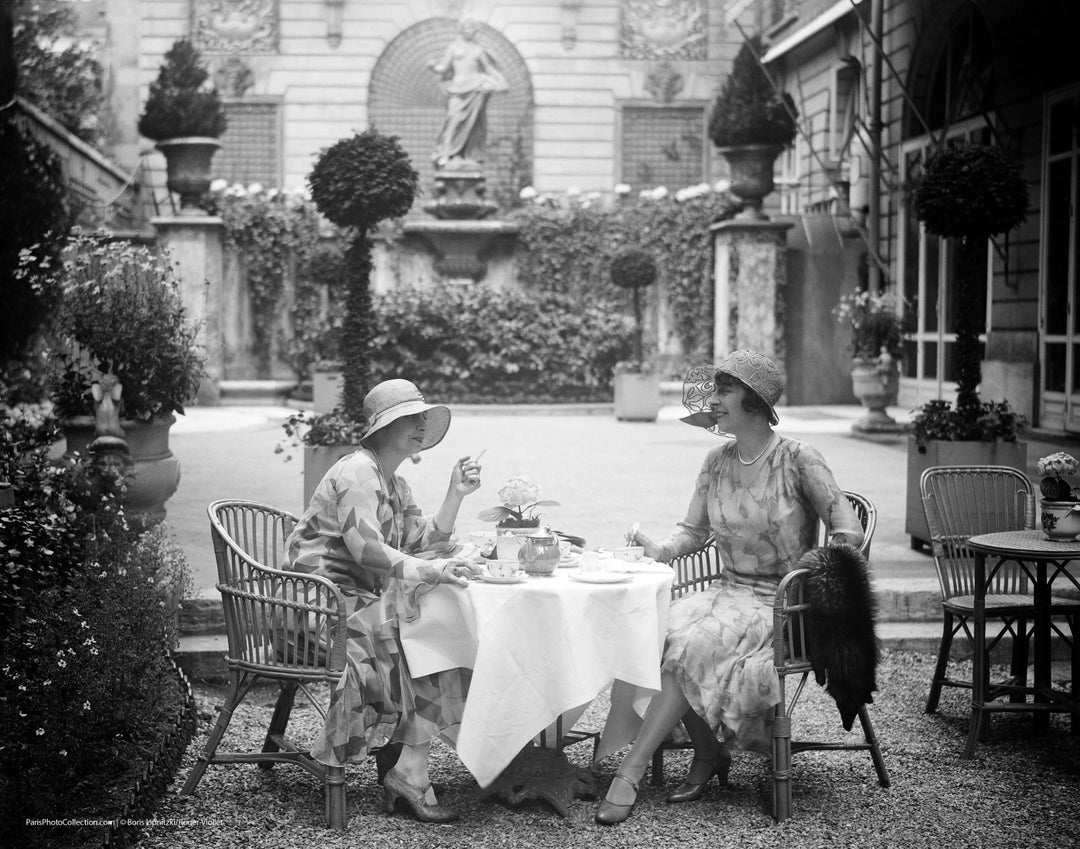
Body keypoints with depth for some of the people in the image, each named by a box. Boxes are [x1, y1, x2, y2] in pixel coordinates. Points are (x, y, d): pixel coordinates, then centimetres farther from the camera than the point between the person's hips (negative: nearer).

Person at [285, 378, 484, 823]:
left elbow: (424, 541, 12)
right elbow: (366, 549, -25)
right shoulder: (356, 473, -11)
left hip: (364, 600, 9)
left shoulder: (396, 484, 20)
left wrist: (456, 494, 2)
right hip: (329, 601, -9)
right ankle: (409, 773, -18)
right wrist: (431, 571, -35)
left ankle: (398, 767, -12)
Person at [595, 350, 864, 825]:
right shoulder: (717, 461, 8)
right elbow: (694, 530, 13)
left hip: (783, 603, -5)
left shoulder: (796, 459, -8)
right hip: (730, 592, 5)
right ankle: (709, 757, -6)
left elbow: (848, 533, -8)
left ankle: (630, 772, -24)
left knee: (694, 644, -30)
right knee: (666, 630, -26)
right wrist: (659, 550, -8)